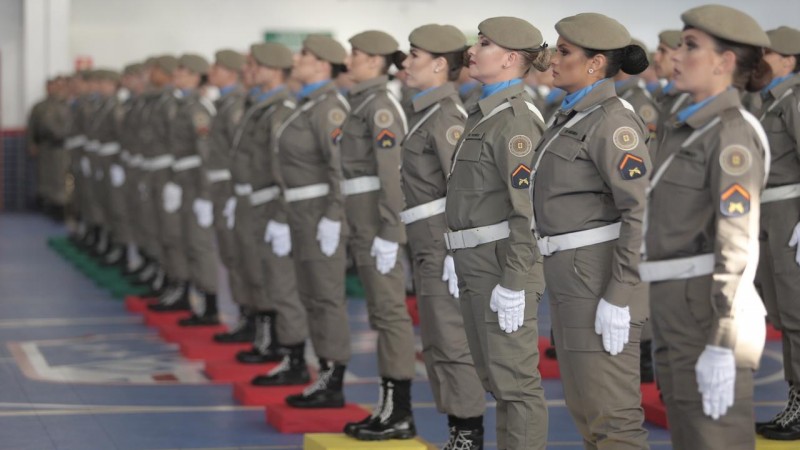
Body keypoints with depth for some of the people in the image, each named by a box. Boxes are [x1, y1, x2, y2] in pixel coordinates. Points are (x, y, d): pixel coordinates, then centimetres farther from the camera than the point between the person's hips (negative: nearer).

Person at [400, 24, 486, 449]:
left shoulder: (446, 115, -14)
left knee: (454, 344, -6)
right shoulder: (427, 112, 15)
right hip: (428, 247, 10)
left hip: (446, 245, -10)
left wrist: (457, 254, -22)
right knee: (437, 345, 13)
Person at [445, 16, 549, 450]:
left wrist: (513, 284, -22)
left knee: (515, 377, -3)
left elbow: (527, 207, -20)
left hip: (504, 262, -10)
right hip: (476, 262, 10)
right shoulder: (484, 113, 14)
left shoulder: (516, 118, -15)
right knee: (494, 375, 15)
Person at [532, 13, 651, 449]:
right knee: (586, 401, 13)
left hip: (604, 278, -10)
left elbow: (645, 211, -20)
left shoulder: (614, 122, -16)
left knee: (608, 409, -6)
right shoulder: (577, 118, 14)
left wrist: (617, 298, -23)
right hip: (577, 275, 10)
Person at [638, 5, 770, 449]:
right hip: (680, 314, 10)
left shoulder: (734, 133, -13)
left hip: (711, 316, -10)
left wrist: (721, 347, -23)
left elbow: (737, 242, -19)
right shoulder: (694, 130, 17)